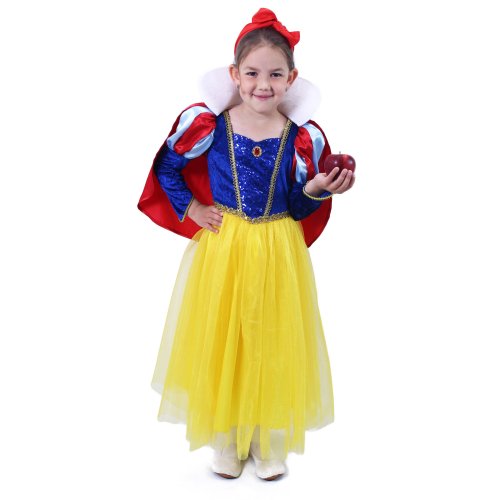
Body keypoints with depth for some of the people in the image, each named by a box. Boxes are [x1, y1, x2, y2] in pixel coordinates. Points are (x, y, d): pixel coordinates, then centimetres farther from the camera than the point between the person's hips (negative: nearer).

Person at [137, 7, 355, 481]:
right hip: (221, 250, 0)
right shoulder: (207, 125, -9)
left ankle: (270, 442, 33)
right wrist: (191, 209, 0)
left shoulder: (304, 138, -7)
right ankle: (225, 441, 32)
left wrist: (320, 188, -18)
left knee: (272, 347, 10)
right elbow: (168, 167, 6)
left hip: (279, 256, 1)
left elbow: (299, 208, 1)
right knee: (219, 344, 9)